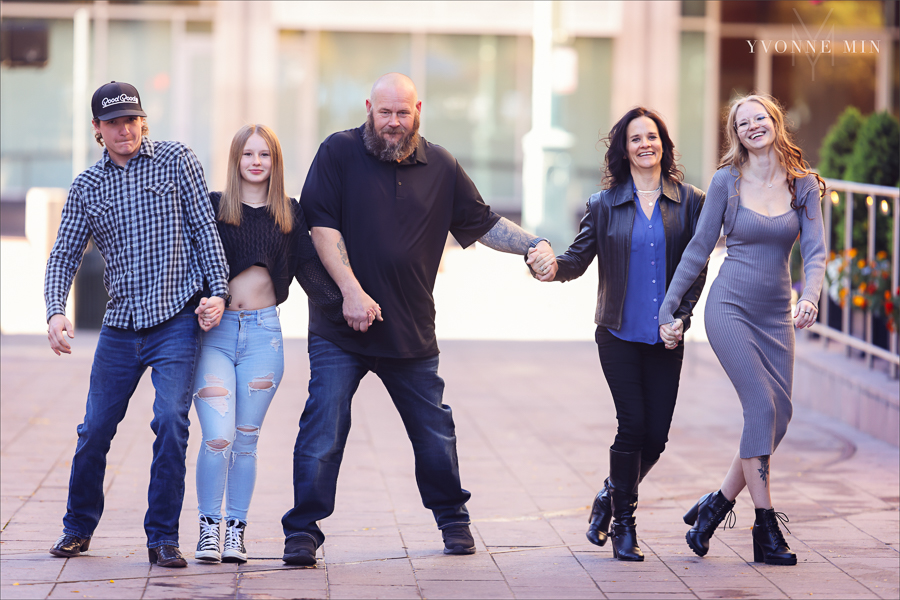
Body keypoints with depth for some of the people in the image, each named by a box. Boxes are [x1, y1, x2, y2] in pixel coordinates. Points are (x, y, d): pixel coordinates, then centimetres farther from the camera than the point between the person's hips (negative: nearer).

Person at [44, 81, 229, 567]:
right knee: (95, 430, 7)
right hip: (120, 325, 3)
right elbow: (64, 255, 7)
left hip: (177, 320, -3)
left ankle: (163, 537, -4)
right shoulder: (86, 186, 8)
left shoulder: (176, 160, 1)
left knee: (170, 420, -15)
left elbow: (204, 228, 1)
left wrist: (217, 289, -7)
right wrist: (55, 311, -8)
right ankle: (78, 527, 27)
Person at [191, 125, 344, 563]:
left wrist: (343, 307, -8)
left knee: (245, 441, 6)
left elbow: (309, 268, 5)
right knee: (217, 439, -11)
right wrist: (203, 301, -18)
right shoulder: (213, 207, 3)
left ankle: (236, 531, 16)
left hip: (263, 333, 2)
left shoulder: (290, 214, 10)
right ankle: (209, 527, 5)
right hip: (215, 331, -2)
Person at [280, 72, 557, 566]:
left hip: (411, 330, 3)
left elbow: (481, 222, 14)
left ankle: (453, 520, 31)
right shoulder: (339, 153, -3)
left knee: (434, 432, 12)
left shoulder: (440, 167, 7)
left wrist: (533, 245, -1)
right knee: (323, 431, -7)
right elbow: (322, 225, -9)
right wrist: (351, 291, -17)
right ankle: (303, 533, 1)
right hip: (340, 327, -3)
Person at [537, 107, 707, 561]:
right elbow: (578, 259, 1)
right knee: (633, 425, -9)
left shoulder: (689, 201, 5)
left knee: (657, 434, 0)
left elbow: (698, 266, 6)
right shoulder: (604, 205, 4)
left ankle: (611, 496, 27)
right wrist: (551, 264, -21)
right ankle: (624, 523, 6)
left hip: (665, 337, 2)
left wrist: (681, 314, -6)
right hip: (619, 333, -2)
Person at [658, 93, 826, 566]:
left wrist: (810, 297, -23)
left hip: (776, 315, 4)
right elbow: (699, 249, 3)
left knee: (779, 415, 0)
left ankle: (716, 506, 17)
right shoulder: (726, 181, -2)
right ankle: (766, 530, -10)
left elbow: (815, 250, -4)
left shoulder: (803, 185, 4)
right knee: (762, 406, -16)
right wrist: (669, 310, 2)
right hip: (730, 308, -4)